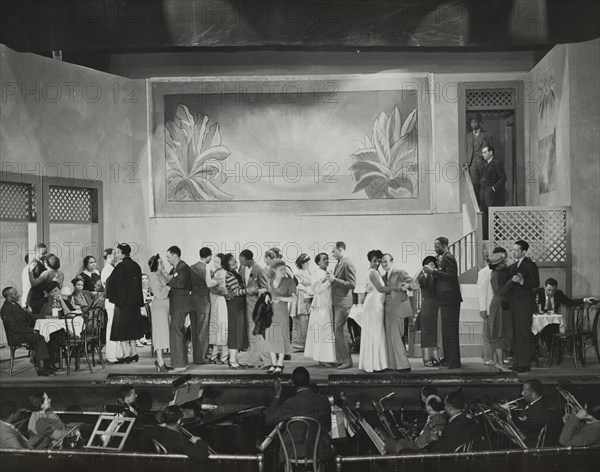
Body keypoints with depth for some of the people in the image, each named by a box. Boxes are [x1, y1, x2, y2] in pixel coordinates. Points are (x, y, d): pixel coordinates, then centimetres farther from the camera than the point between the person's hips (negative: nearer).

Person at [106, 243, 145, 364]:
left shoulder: (121, 266, -13)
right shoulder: (136, 266, 9)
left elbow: (111, 281, -12)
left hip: (122, 301, -7)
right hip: (135, 301, 7)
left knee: (121, 328, -1)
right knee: (132, 326, 14)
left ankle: (126, 354, -6)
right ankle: (134, 353, 15)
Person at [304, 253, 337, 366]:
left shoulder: (325, 273, 16)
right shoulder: (319, 273, -12)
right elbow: (318, 289, -22)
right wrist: (329, 281, -23)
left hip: (327, 305, 10)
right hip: (322, 306, -10)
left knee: (326, 331, 10)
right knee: (323, 331, -8)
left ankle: (326, 358, 14)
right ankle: (322, 359, -6)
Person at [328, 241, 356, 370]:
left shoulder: (348, 264, -15)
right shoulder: (338, 263, 15)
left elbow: (352, 284, -19)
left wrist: (335, 280, -20)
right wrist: (331, 278, 7)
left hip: (343, 302, -9)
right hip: (336, 302, 9)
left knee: (340, 330, -8)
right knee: (340, 330, 12)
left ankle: (347, 360, -1)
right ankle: (343, 358, 19)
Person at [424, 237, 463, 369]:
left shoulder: (448, 258, -12)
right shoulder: (443, 258, 19)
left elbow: (451, 276, -23)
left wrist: (434, 271, -22)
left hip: (450, 299, -11)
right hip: (446, 300, 11)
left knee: (450, 330, -8)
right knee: (447, 330, 14)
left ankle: (454, 362, -5)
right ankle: (448, 359, 20)